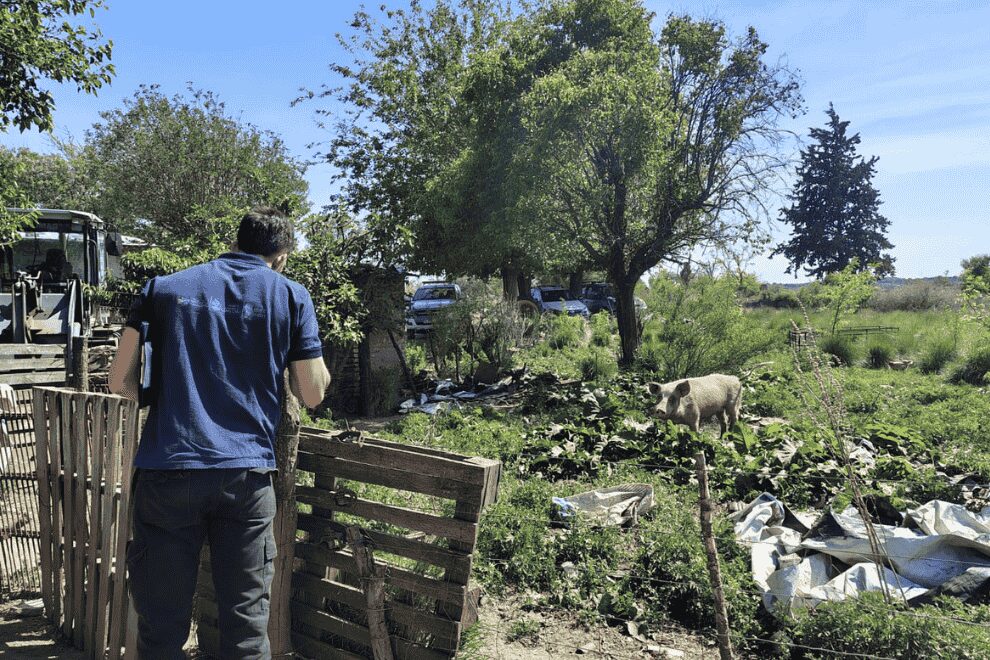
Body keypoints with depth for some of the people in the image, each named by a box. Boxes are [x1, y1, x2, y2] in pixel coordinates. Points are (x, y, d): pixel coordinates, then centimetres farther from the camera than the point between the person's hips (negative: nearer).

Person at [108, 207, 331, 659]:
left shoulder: (163, 288, 11)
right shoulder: (291, 296, 6)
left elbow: (120, 381, 9)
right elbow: (311, 395, 5)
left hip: (167, 469, 1)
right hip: (246, 472, -1)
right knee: (246, 622, 9)